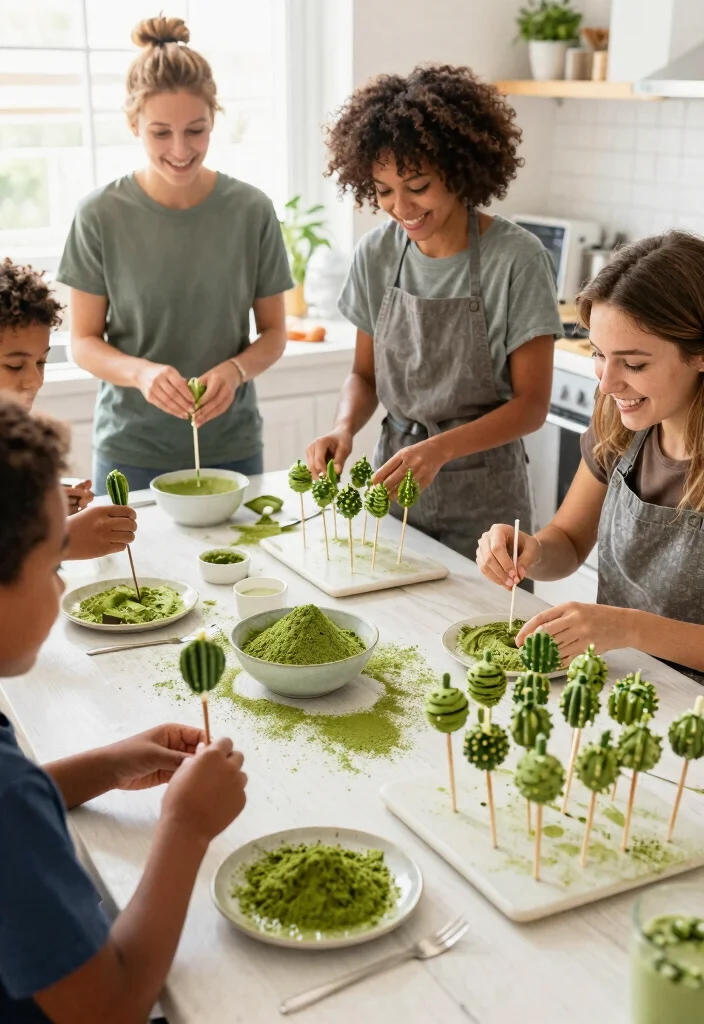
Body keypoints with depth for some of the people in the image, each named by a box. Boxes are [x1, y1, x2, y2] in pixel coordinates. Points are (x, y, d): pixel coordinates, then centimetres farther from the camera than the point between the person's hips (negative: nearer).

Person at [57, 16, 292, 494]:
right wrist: (141, 373, -22)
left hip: (231, 446, 1)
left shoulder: (252, 210, -5)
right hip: (130, 448, -1)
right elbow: (84, 341, -2)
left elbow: (274, 332, 3)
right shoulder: (101, 216, -7)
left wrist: (235, 370, -18)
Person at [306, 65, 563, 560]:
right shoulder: (376, 254, -2)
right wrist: (344, 427, -14)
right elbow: (365, 373, 7)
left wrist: (439, 449, -27)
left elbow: (531, 403, -14)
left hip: (483, 497, -4)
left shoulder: (516, 259, -16)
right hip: (395, 480, 4)